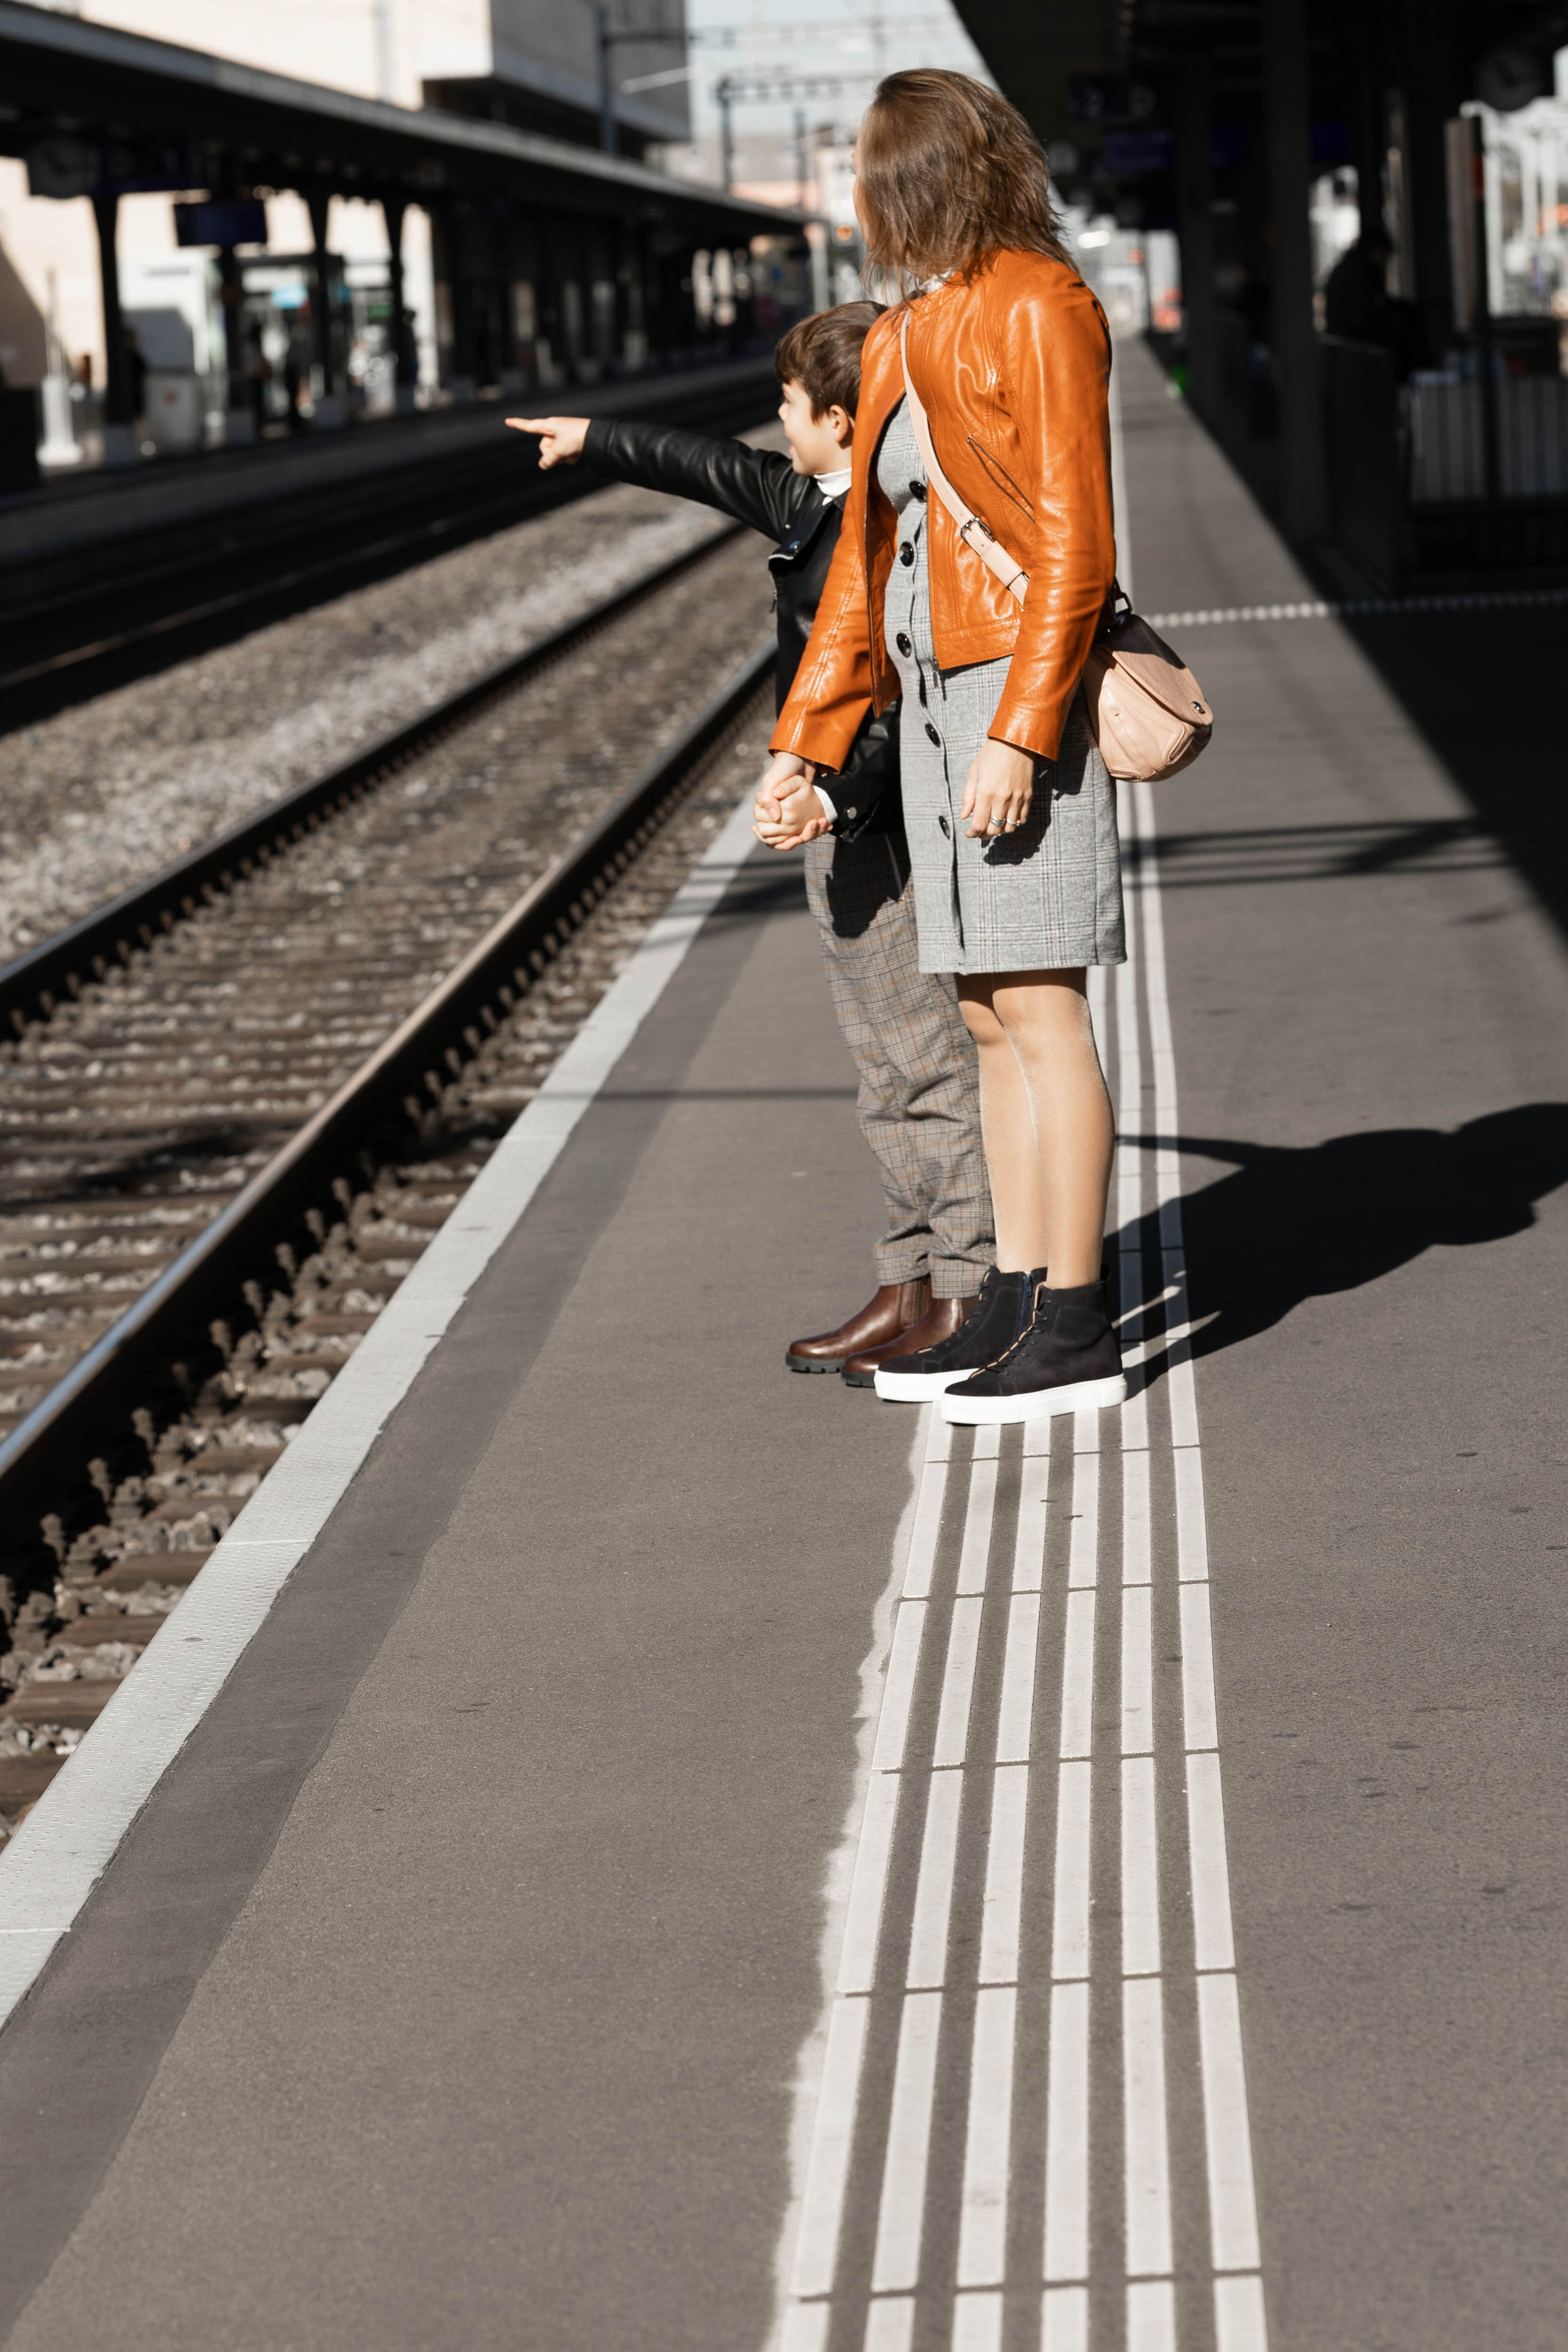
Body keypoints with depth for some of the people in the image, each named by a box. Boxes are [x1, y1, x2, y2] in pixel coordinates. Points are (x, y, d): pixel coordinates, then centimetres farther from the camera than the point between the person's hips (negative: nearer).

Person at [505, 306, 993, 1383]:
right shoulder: (814, 503, 14)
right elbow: (717, 470, 29)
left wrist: (834, 791, -34)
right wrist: (596, 440, 41)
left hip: (880, 829, -11)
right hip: (856, 829, 11)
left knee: (929, 1059, -7)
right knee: (895, 1067, 11)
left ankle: (971, 1294, -4)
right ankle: (916, 1290, 14)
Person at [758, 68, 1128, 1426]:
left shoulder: (1040, 309, -9)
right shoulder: (902, 342, 17)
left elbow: (1075, 543, -15)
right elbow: (868, 560, 20)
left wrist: (1015, 735, -21)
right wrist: (806, 743, 17)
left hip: (1027, 692, -9)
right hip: (939, 695, 9)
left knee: (1036, 1007, -8)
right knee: (992, 1017, 10)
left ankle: (1076, 1329, -5)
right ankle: (1018, 1302, 15)